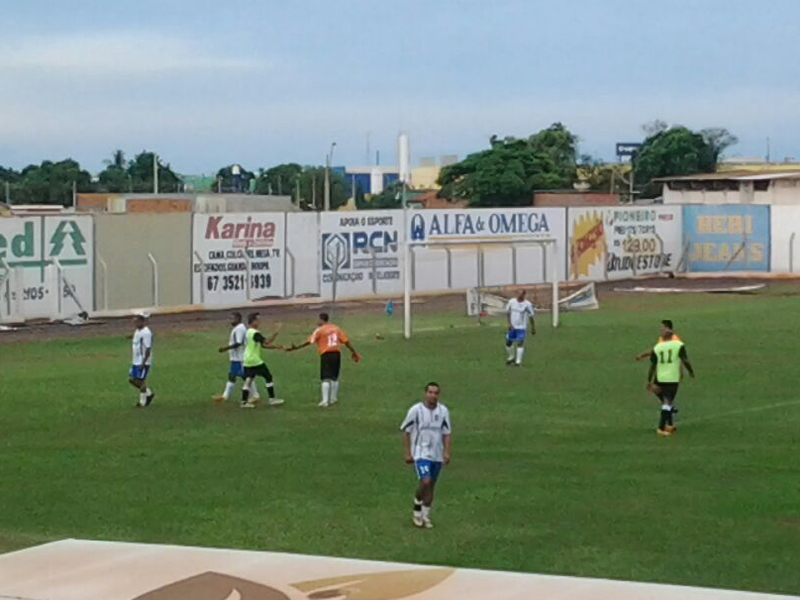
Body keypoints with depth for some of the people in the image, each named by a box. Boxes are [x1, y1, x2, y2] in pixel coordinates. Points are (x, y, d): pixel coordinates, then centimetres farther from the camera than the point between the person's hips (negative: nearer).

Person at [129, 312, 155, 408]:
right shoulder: (137, 331, 12)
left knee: (141, 380, -3)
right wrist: (133, 361, 20)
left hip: (143, 362, -10)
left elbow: (148, 349, -21)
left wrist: (143, 363, -22)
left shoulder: (146, 333, -18)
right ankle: (149, 393, 24)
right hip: (136, 361, 10)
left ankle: (142, 402, 10)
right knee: (132, 379, 11)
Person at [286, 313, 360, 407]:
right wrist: (353, 352, 18)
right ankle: (333, 399, 22)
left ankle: (325, 401, -11)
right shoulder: (337, 328, 11)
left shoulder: (319, 330, -4)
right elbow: (346, 341, 9)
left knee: (325, 379, -4)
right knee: (334, 378, 17)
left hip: (326, 355, -5)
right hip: (336, 354, 5)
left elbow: (309, 341, -9)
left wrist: (296, 348, -7)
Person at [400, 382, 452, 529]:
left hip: (437, 455, 4)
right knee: (425, 481, -20)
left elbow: (446, 433, 9)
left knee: (431, 486, 9)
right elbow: (405, 431, -2)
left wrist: (447, 452, -1)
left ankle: (425, 516, 21)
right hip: (421, 453, -4)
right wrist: (407, 453, -6)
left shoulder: (443, 411, 2)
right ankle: (417, 509, 4)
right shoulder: (416, 410, -8)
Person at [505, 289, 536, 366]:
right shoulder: (511, 301, 0)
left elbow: (531, 317, -1)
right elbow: (508, 312, 11)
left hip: (521, 328, -4)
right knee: (508, 343, 9)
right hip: (512, 327, 4)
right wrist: (509, 323, 0)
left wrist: (533, 328, 2)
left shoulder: (527, 304, -9)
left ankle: (518, 361, -13)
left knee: (520, 343, -16)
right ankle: (511, 357, 33)